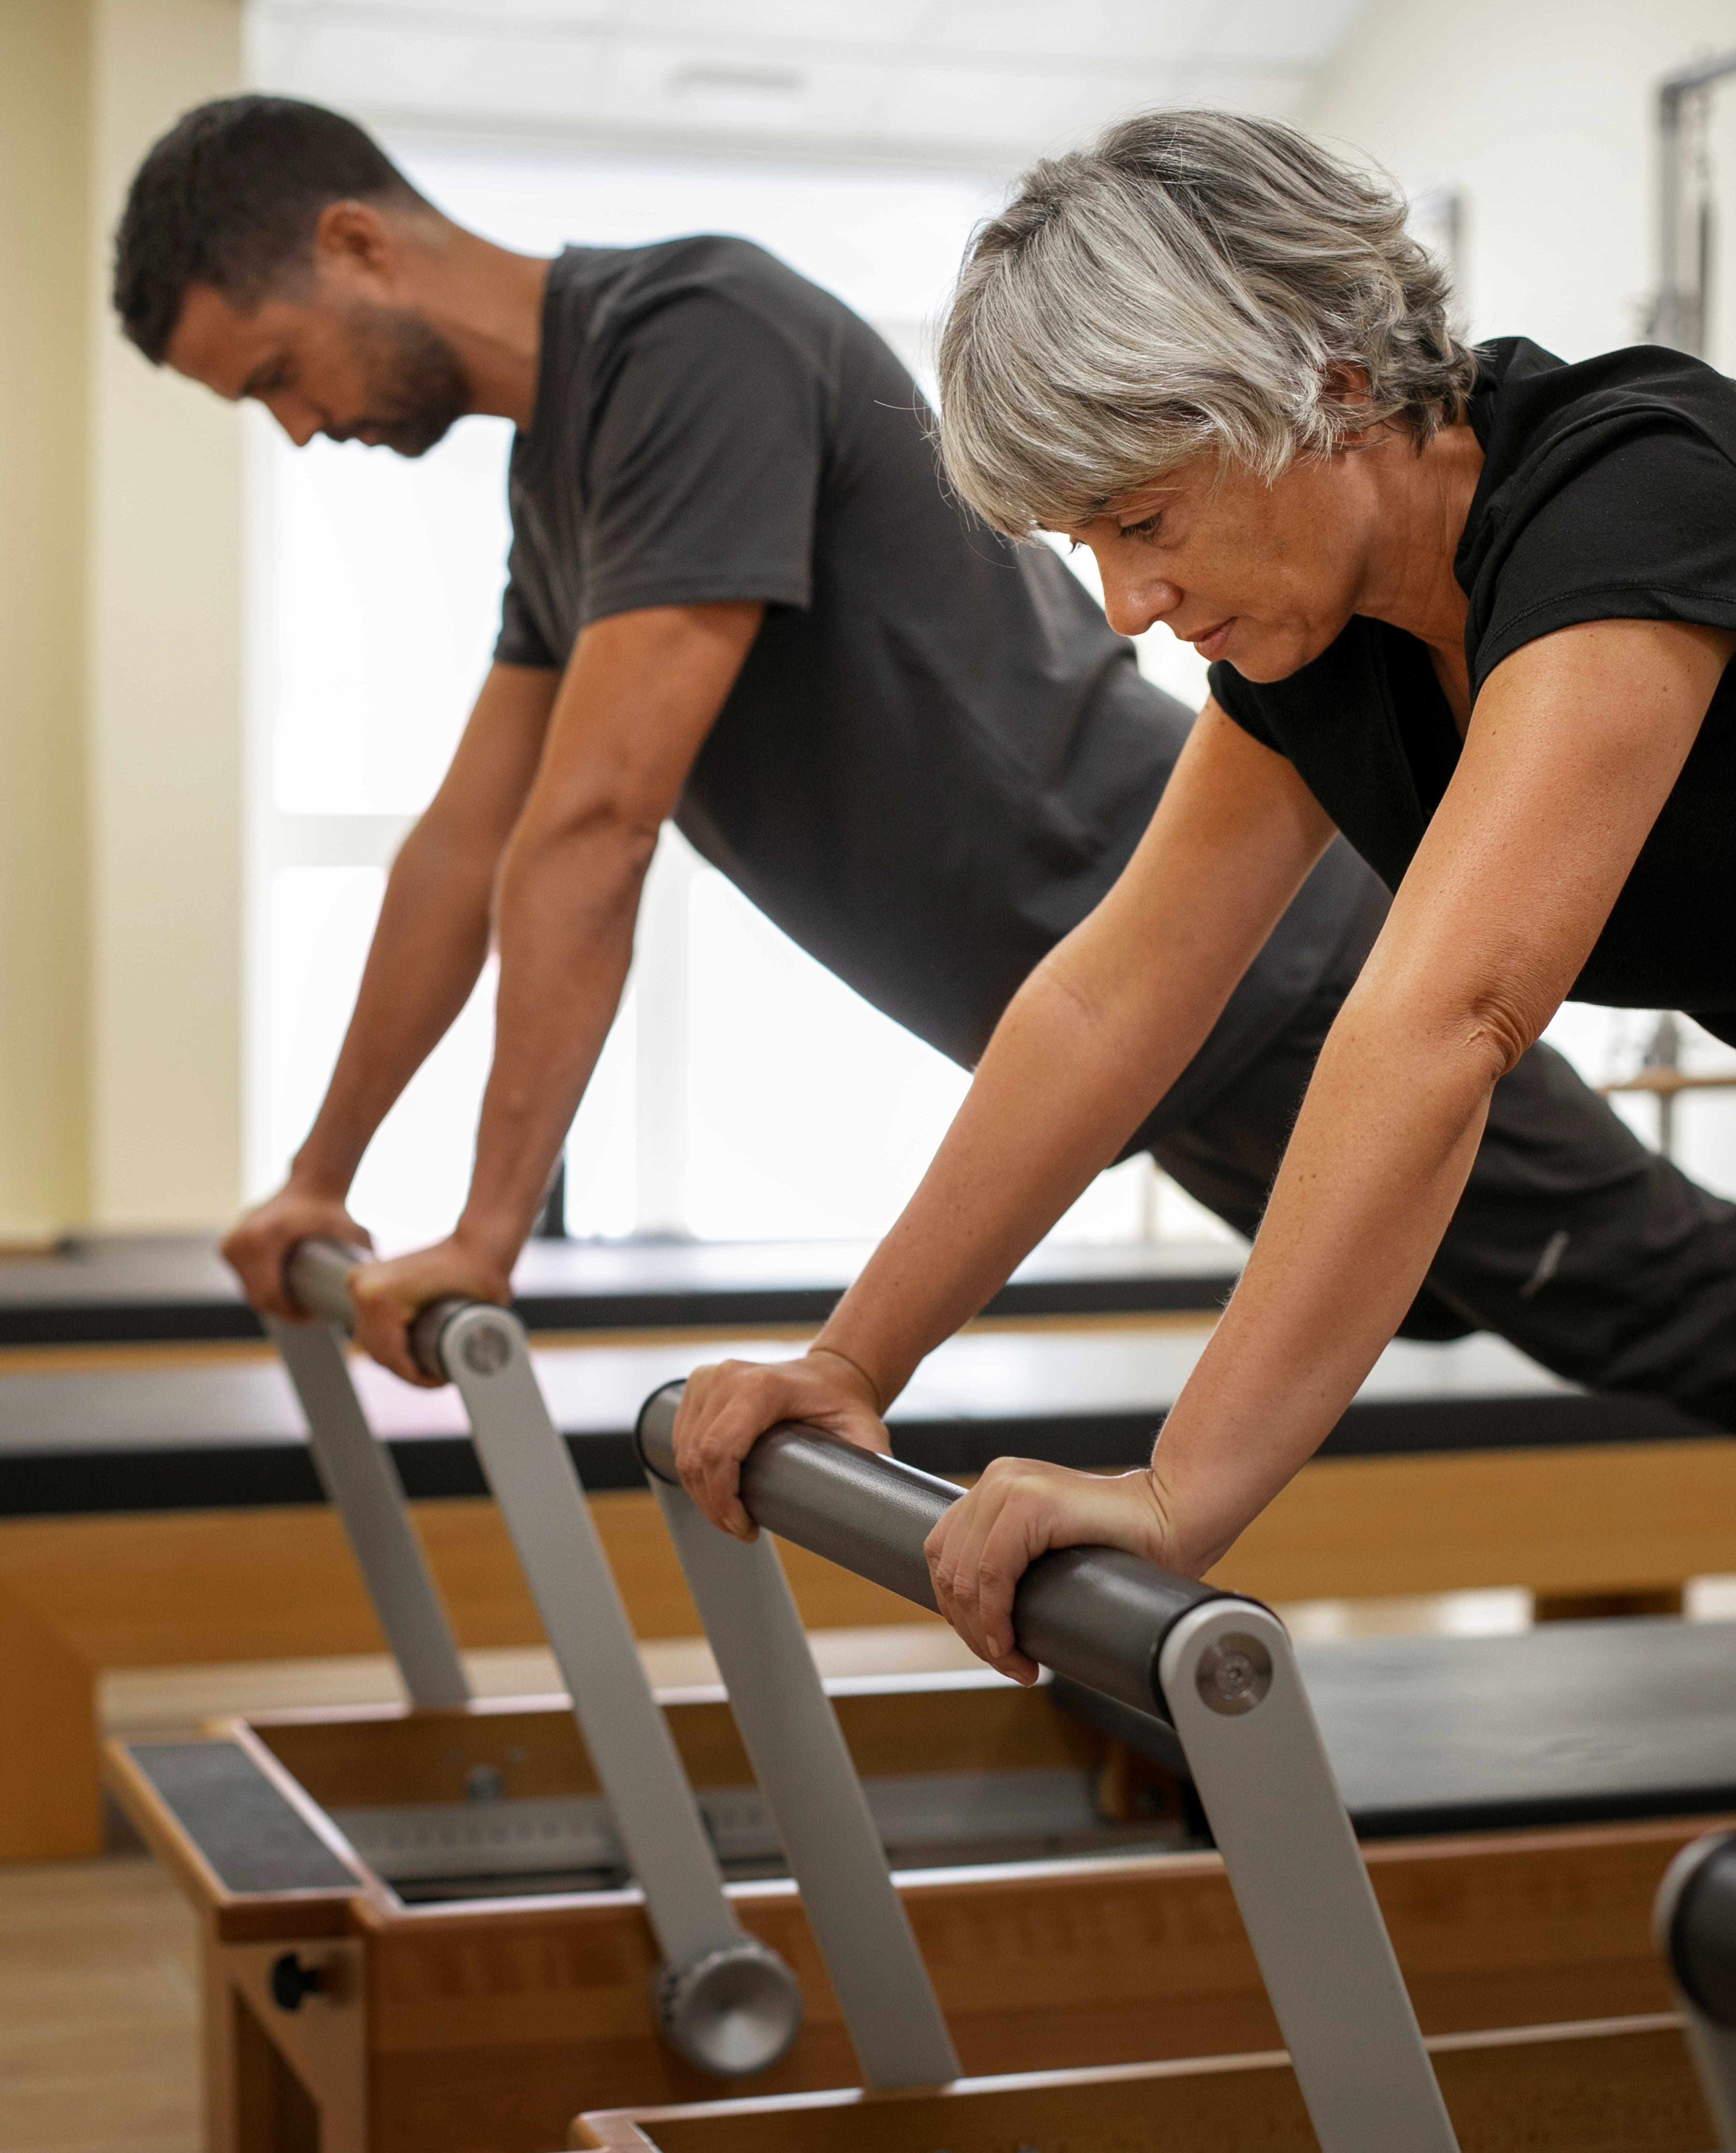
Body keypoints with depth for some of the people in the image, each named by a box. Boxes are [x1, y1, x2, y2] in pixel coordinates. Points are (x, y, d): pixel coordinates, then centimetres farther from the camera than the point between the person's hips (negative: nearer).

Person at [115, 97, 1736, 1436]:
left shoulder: (694, 347, -22)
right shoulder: (558, 462, 11)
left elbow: (594, 827, -27)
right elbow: (468, 848, 18)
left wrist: (490, 1233, -26)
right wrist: (321, 1173, 21)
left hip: (1245, 968, -10)